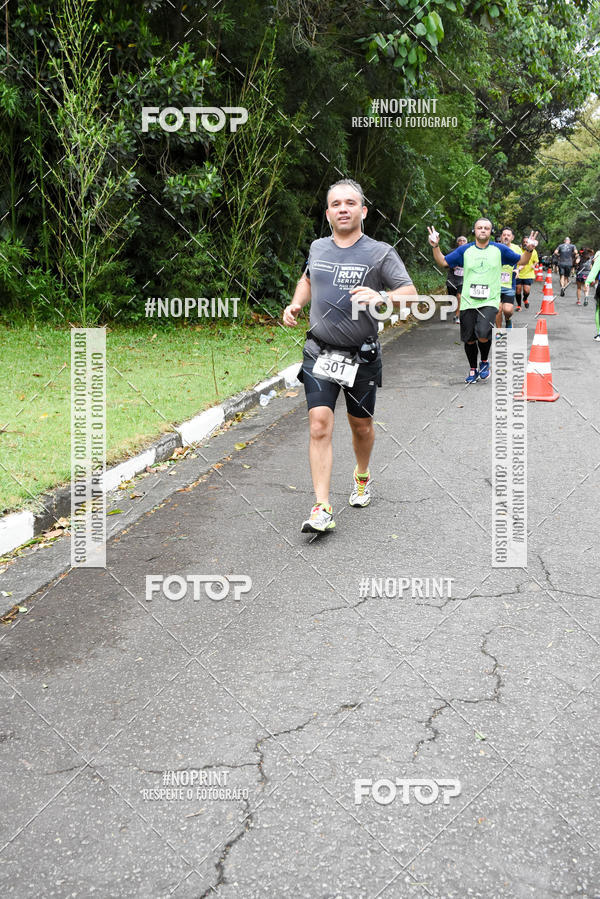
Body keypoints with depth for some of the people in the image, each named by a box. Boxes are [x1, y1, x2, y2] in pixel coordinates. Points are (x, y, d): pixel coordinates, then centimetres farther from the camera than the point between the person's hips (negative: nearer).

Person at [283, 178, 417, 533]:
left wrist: (380, 297, -30)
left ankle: (363, 477, 45)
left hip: (362, 357, -1)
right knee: (320, 424, -12)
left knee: (361, 425, 14)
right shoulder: (318, 248, 7)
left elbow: (410, 294, -11)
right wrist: (296, 305, 9)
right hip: (319, 354, 2)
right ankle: (323, 509, -13)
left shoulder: (380, 252, -6)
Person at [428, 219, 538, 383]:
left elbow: (521, 261, 13)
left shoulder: (499, 249, 6)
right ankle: (473, 369, 30)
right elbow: (443, 261, 10)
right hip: (468, 302, 2)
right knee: (469, 339, 7)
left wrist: (529, 250, -7)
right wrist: (435, 246, -7)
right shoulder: (464, 250, 7)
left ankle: (484, 362, 6)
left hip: (489, 302, -2)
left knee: (483, 334, -23)